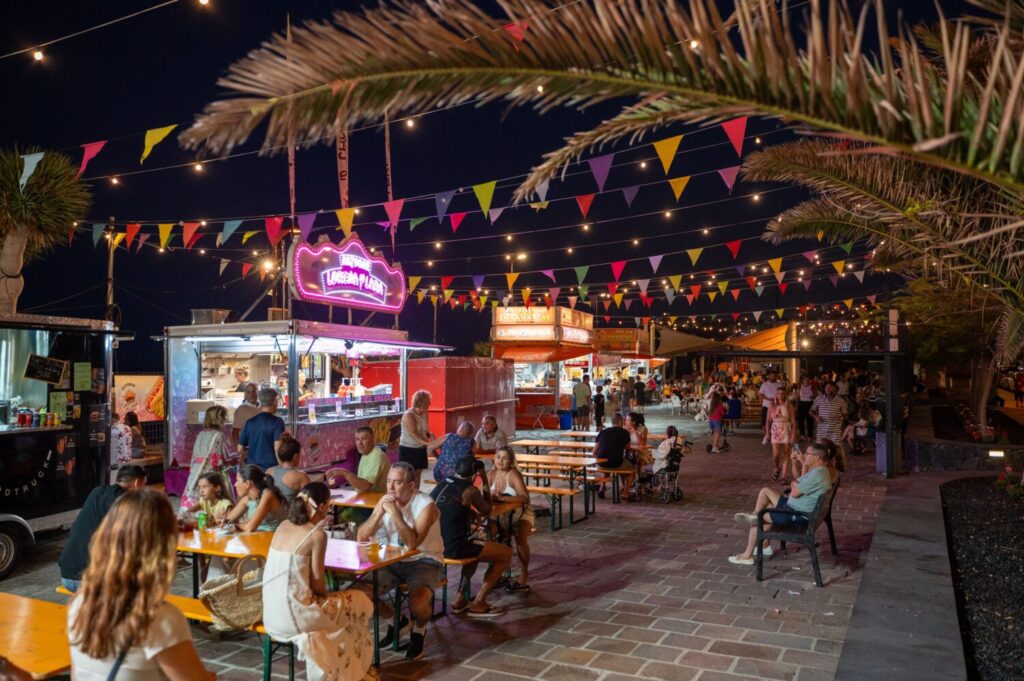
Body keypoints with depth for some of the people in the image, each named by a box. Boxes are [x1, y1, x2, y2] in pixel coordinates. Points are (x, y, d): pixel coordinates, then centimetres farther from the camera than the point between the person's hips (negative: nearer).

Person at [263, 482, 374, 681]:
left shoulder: (283, 526, 6)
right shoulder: (317, 534, -14)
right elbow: (317, 584, -10)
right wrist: (327, 595, 7)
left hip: (272, 616, 8)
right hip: (294, 616, -8)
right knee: (361, 603, 12)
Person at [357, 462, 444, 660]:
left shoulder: (425, 505, -19)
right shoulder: (384, 502, -1)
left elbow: (413, 542, -32)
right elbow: (361, 538, -7)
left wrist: (394, 512, -31)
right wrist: (380, 512, -21)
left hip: (425, 561, -5)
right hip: (393, 562, 6)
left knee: (418, 601, -32)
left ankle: (419, 630, 7)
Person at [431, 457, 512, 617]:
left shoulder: (441, 484, 11)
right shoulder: (470, 491, -9)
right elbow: (486, 511, 8)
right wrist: (485, 495, 21)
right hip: (453, 548, -8)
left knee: (476, 547, 35)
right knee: (506, 553, 6)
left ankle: (460, 600, 31)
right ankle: (478, 604, 9)